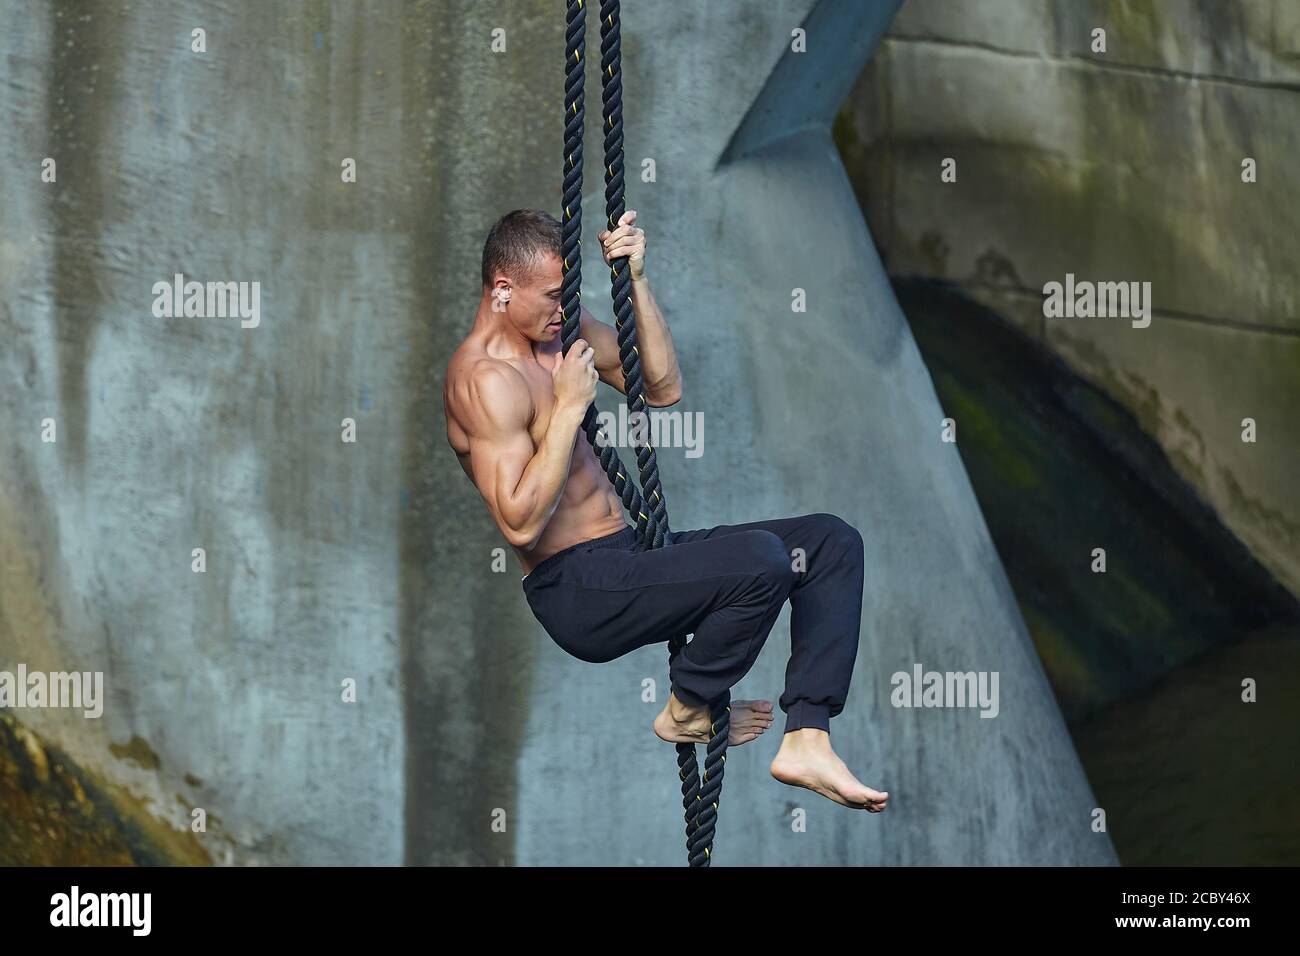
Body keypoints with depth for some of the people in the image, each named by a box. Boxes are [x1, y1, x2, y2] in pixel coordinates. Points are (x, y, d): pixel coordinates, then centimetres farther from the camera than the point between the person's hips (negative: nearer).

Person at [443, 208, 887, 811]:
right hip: (577, 590, -10)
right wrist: (569, 407, -21)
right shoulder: (484, 379, -17)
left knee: (831, 542, 1)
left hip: (626, 554, 10)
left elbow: (663, 388, 14)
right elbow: (520, 523, -24)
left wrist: (635, 279, 4)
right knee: (761, 560, -30)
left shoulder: (560, 328, 12)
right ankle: (686, 713, -4)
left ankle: (805, 742, -9)